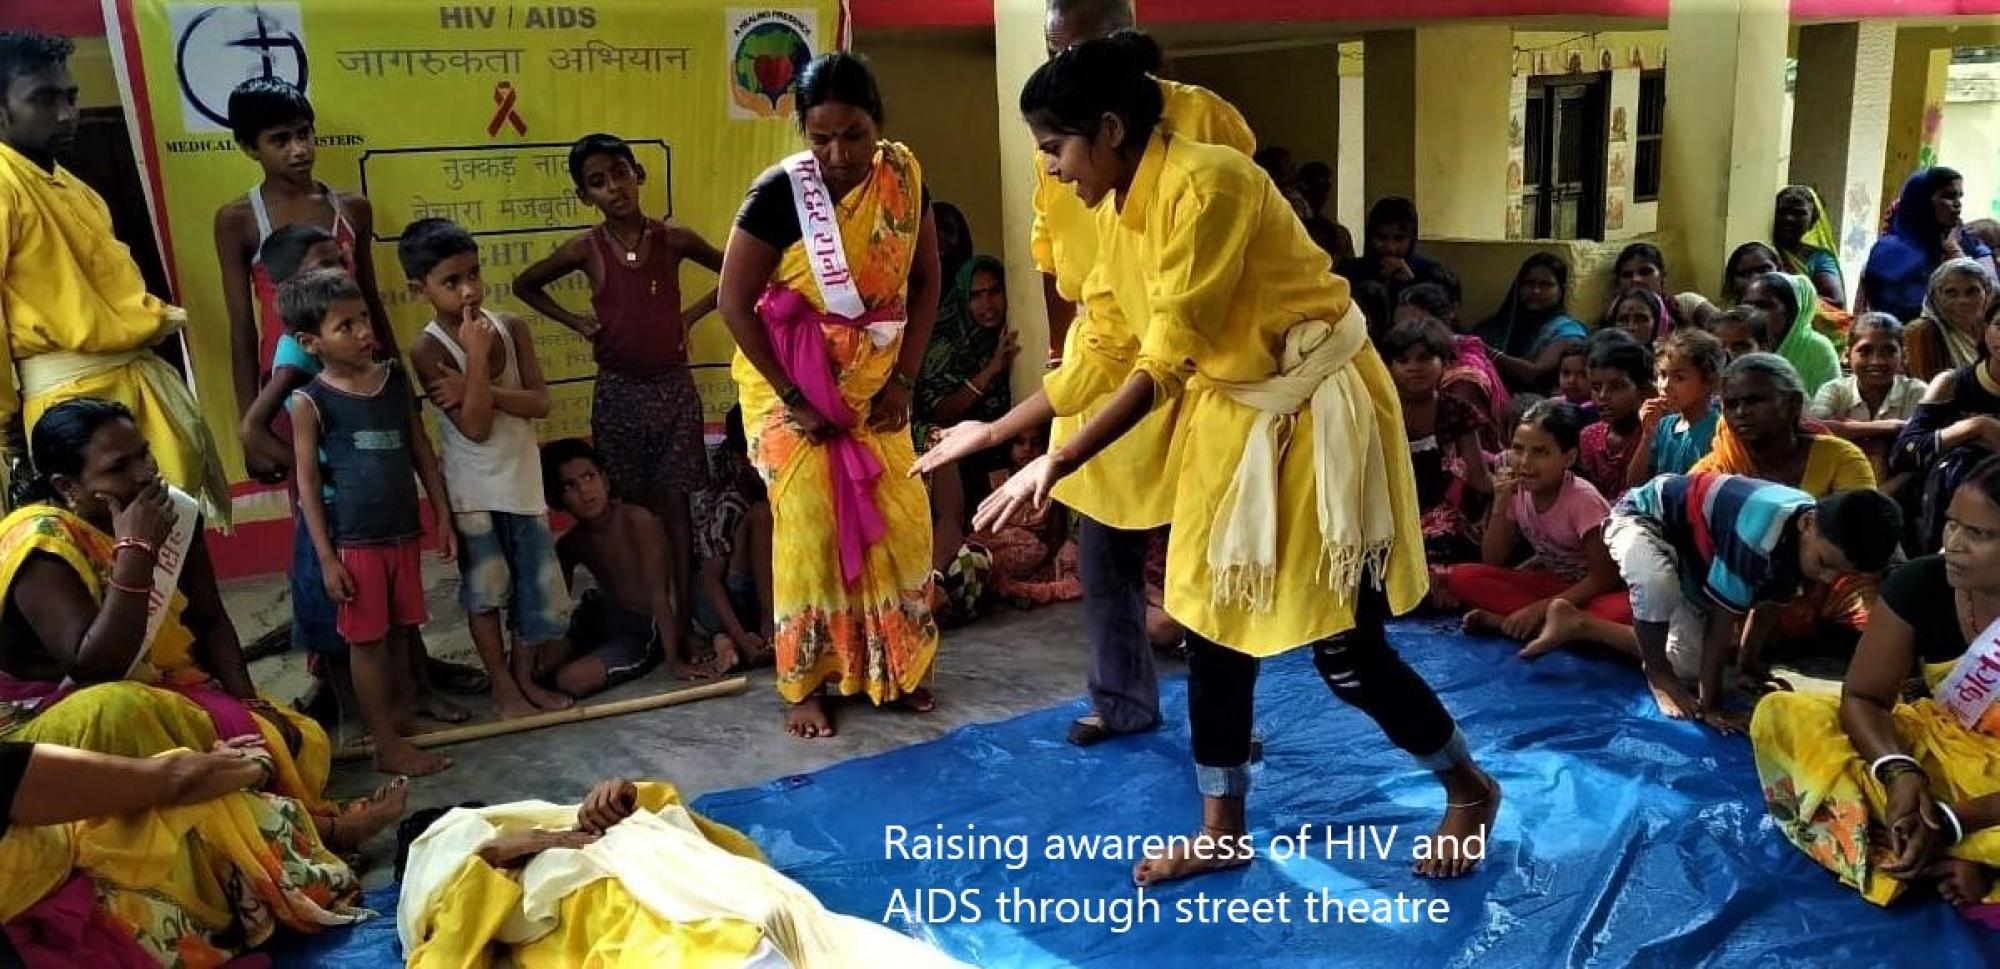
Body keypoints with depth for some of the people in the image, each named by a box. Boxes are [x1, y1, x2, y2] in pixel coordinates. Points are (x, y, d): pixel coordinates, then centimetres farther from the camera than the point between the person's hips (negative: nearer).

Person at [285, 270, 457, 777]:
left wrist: (443, 518, 10)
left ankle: (403, 710, 35)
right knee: (368, 640, 5)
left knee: (399, 631, 17)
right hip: (354, 542, -4)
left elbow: (422, 451, 10)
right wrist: (326, 557, -10)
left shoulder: (396, 378, 3)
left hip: (404, 531, 4)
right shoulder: (311, 401, -9)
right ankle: (387, 745, 13)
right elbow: (307, 482, -8)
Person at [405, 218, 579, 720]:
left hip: (523, 482, 4)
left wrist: (480, 389, -21)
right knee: (485, 592, 6)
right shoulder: (429, 350, -14)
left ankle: (526, 676, 28)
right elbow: (475, 427, -21)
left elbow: (540, 402, -9)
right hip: (473, 491, -4)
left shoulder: (511, 328, -2)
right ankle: (504, 687, 22)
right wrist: (478, 357, -24)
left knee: (542, 589, 8)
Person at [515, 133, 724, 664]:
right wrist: (574, 320, 3)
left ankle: (680, 623, 6)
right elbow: (525, 285, 13)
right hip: (618, 392, 0)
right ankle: (640, 622, 15)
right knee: (631, 510, 6)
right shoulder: (586, 249, -4)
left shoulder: (674, 239, -5)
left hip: (674, 386, 0)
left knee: (674, 507, 2)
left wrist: (694, 312, 1)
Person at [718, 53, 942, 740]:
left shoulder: (904, 176, -7)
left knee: (900, 520, 5)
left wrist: (904, 378, -4)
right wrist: (794, 398, -16)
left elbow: (925, 280, 2)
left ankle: (897, 667, 24)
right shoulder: (781, 192, -20)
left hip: (872, 381, 4)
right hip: (789, 382, -4)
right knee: (811, 526, -3)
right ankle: (804, 684, 13)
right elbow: (735, 302, -16)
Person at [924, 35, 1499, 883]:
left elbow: (1166, 362, -26)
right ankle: (1220, 832, 25)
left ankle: (1469, 790, 26)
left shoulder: (1206, 183, -24)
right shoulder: (1117, 212, 3)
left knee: (1347, 651, -1)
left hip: (1318, 409, -8)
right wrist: (996, 430, 9)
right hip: (1230, 412, 8)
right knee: (1214, 628, 9)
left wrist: (1056, 464, -26)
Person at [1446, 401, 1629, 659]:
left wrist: (1540, 608, -27)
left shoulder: (1582, 499, -22)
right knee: (1461, 578, -16)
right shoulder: (1517, 492, -8)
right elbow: (1493, 561, -7)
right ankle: (1547, 624, -23)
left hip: (1591, 590, -4)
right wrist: (1500, 504, -20)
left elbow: (1604, 577, -21)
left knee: (1622, 611, -40)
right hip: (1549, 582, 5)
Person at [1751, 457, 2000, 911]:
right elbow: (1862, 696, -8)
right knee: (1781, 714, -18)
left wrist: (1951, 821, -30)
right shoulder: (1920, 584, -13)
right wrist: (1899, 773, -27)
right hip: (1932, 748, 5)